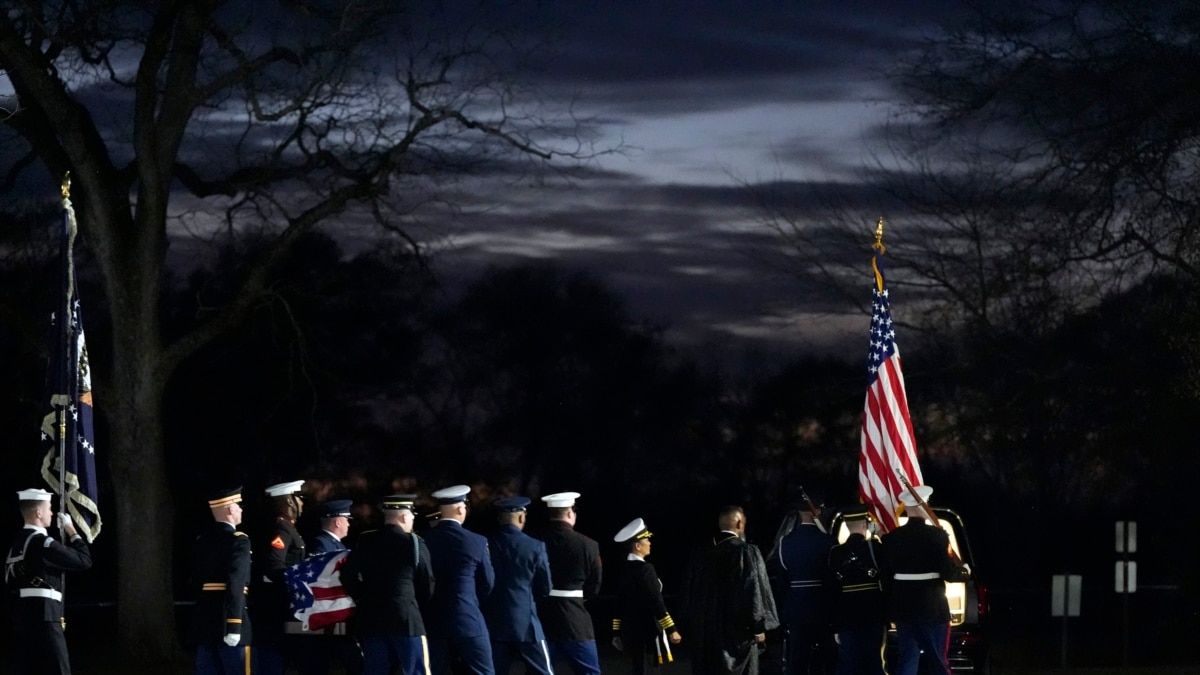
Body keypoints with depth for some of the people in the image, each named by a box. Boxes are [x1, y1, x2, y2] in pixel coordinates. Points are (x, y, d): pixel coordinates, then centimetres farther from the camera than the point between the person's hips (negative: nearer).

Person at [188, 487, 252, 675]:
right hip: (226, 619, -7)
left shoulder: (201, 540, 13)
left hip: (204, 618, 7)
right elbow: (235, 584, -19)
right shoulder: (238, 540, -10)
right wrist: (234, 626, -23)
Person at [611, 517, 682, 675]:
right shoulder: (645, 569, -17)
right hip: (649, 630, -8)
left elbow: (620, 601, 14)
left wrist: (618, 631, 20)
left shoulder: (623, 569, 8)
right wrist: (671, 629, -18)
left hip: (630, 629, 8)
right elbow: (656, 603, -20)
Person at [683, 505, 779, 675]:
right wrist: (759, 626, -5)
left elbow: (690, 595, 11)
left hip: (706, 631, 5)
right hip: (738, 630, -5)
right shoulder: (747, 552, -9)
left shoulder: (703, 556, 7)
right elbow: (755, 590, -13)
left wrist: (693, 629, 18)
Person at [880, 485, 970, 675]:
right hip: (932, 608, -4)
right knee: (937, 659, 3)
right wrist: (965, 572, 7)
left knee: (907, 659, 10)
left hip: (903, 607, 4)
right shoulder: (937, 536, -12)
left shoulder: (892, 538, 1)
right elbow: (948, 572, -13)